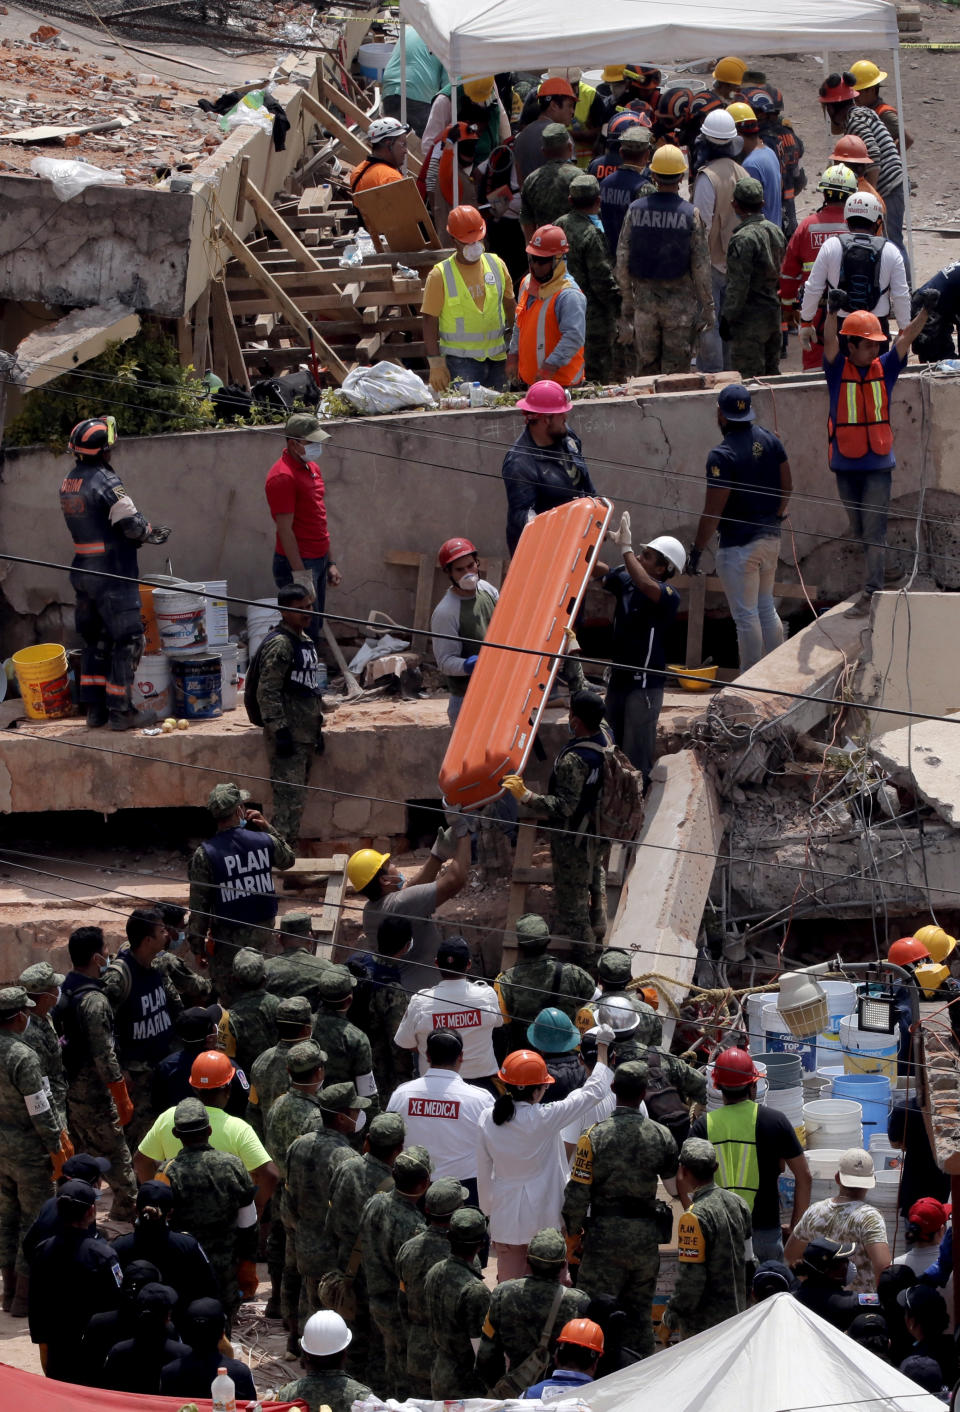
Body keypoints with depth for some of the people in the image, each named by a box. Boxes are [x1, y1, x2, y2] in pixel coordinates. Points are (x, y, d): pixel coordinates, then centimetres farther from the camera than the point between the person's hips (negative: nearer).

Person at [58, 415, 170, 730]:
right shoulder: (104, 481, -18)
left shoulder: (69, 481, 9)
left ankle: (95, 707, 20)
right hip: (112, 574, -8)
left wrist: (143, 533, 10)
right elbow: (131, 524, -20)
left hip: (84, 572, 8)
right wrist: (151, 533, 2)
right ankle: (120, 712, 0)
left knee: (96, 639, 17)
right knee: (127, 641, -1)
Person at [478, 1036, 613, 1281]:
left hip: (506, 1219, 3)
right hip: (546, 1219, -3)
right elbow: (593, 1091, -9)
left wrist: (488, 1211, 18)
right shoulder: (545, 1119, -19)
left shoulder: (488, 1120, -7)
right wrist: (602, 1047, 5)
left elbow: (484, 1173, 3)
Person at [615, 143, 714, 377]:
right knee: (676, 371, 4)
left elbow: (622, 261, 0)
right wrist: (707, 306, 3)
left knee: (646, 367, 12)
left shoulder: (635, 210, -5)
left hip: (644, 298, 2)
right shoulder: (690, 215, -12)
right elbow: (701, 267, -8)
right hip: (680, 302, -2)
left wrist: (627, 301, 9)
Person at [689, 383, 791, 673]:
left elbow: (712, 511, -18)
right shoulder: (770, 440, 2)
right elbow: (787, 487, 11)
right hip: (770, 538, 8)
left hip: (738, 546, -8)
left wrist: (697, 549, -9)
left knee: (746, 616, 0)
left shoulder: (722, 456, -20)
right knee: (766, 608, 19)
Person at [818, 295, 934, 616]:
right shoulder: (838, 370, -2)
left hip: (879, 464, -1)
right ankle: (875, 582, 24)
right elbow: (830, 341, -17)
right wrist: (832, 311, -34)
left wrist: (925, 310, -18)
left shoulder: (884, 369, 3)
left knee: (874, 530, -7)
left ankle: (872, 593, -10)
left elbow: (906, 338, -4)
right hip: (846, 465, 1)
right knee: (859, 531, 11)